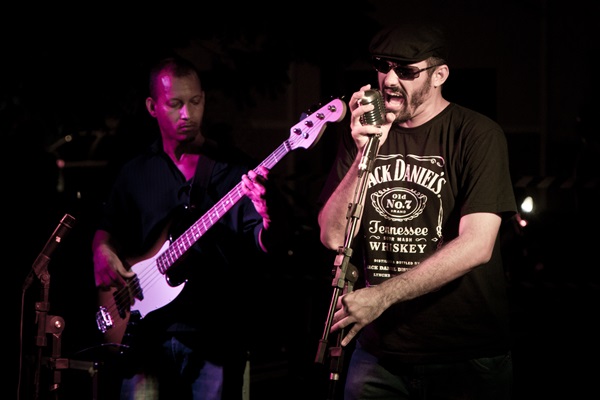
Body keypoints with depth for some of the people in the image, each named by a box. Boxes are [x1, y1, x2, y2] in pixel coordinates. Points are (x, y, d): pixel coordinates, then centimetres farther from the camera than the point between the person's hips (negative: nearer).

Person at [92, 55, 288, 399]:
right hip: (146, 332, 3)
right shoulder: (136, 172, 12)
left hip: (215, 335, -2)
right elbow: (107, 229, 23)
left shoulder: (235, 169, 1)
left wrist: (268, 221, -31)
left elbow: (261, 245, -8)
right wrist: (104, 253, 1)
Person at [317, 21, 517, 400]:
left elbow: (477, 245, -18)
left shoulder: (477, 134, -7)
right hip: (377, 351, 4)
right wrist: (365, 154, -14)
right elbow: (333, 237, -1)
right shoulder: (361, 135, 8)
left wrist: (383, 295, -21)